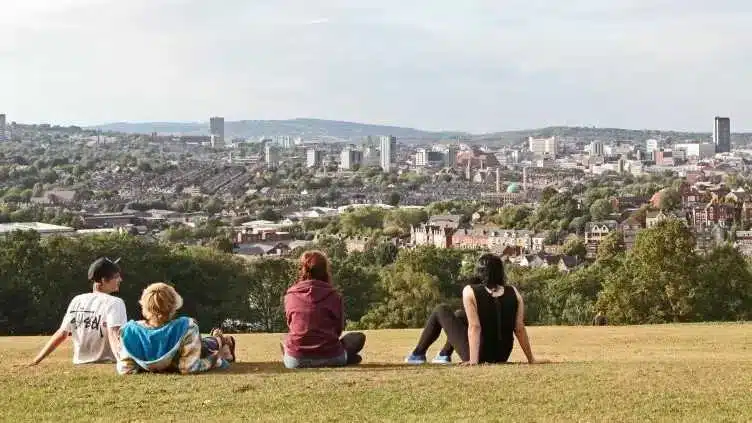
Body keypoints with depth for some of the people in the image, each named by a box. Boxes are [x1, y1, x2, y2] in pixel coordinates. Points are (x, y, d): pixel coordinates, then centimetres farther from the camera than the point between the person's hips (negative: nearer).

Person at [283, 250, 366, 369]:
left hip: (295, 360, 2)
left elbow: (291, 324, 13)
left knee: (285, 343, 37)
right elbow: (339, 329, 6)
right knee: (358, 338, 22)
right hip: (329, 358, -2)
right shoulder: (333, 295, -2)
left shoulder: (290, 295, 2)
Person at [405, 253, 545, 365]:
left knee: (441, 311, 15)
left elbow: (474, 327, -19)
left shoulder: (470, 291, -13)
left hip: (480, 355, -5)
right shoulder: (514, 293, -2)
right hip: (502, 356, 5)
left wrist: (473, 360, -20)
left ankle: (418, 354, 25)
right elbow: (520, 328, -3)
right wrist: (531, 359, 3)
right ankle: (445, 355, 42)